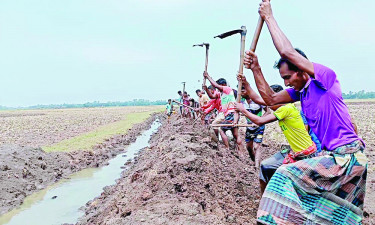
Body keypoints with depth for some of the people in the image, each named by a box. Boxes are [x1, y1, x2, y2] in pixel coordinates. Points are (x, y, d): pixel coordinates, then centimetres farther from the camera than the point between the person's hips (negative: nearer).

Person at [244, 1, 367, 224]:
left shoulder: (326, 76, -14)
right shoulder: (300, 91, 9)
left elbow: (288, 52, -24)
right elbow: (271, 98, 15)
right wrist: (256, 69, 8)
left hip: (347, 156, -10)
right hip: (332, 155, 10)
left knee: (288, 175, -19)